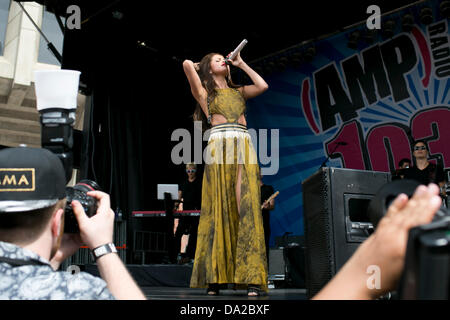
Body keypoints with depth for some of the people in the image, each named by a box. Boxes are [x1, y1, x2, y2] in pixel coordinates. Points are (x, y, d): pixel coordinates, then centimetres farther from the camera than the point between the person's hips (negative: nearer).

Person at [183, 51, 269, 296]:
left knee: (247, 206, -10)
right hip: (218, 145, -3)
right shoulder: (203, 91, 17)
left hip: (244, 147, 3)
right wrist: (198, 66, 26)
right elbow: (187, 65, 5)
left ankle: (252, 277, -15)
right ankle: (214, 277, -6)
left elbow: (262, 86, 16)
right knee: (219, 208, -9)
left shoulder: (238, 91, 28)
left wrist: (242, 64, 26)